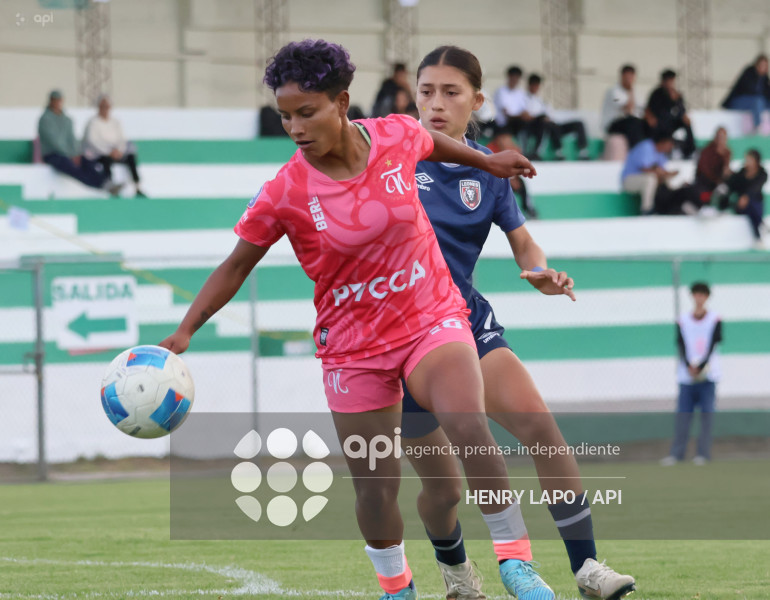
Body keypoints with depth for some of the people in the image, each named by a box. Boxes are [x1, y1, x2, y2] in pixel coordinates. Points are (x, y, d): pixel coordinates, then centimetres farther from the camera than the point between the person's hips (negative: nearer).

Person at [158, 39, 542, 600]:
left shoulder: (397, 136, -9)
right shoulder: (284, 194, -15)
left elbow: (431, 142, 17)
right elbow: (238, 264, -4)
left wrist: (485, 160, 32)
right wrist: (185, 331, -12)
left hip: (432, 319, 0)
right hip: (353, 348, 0)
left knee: (469, 428, -26)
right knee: (375, 487, 3)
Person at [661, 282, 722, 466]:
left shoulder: (715, 320, 3)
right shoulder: (683, 321, 7)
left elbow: (712, 347, -5)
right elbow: (682, 347, 0)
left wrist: (700, 368, -15)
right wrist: (689, 366, -16)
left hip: (708, 375, -1)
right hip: (686, 376, 1)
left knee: (707, 413, -5)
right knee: (682, 414, -4)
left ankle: (703, 453, -1)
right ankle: (676, 453, -4)